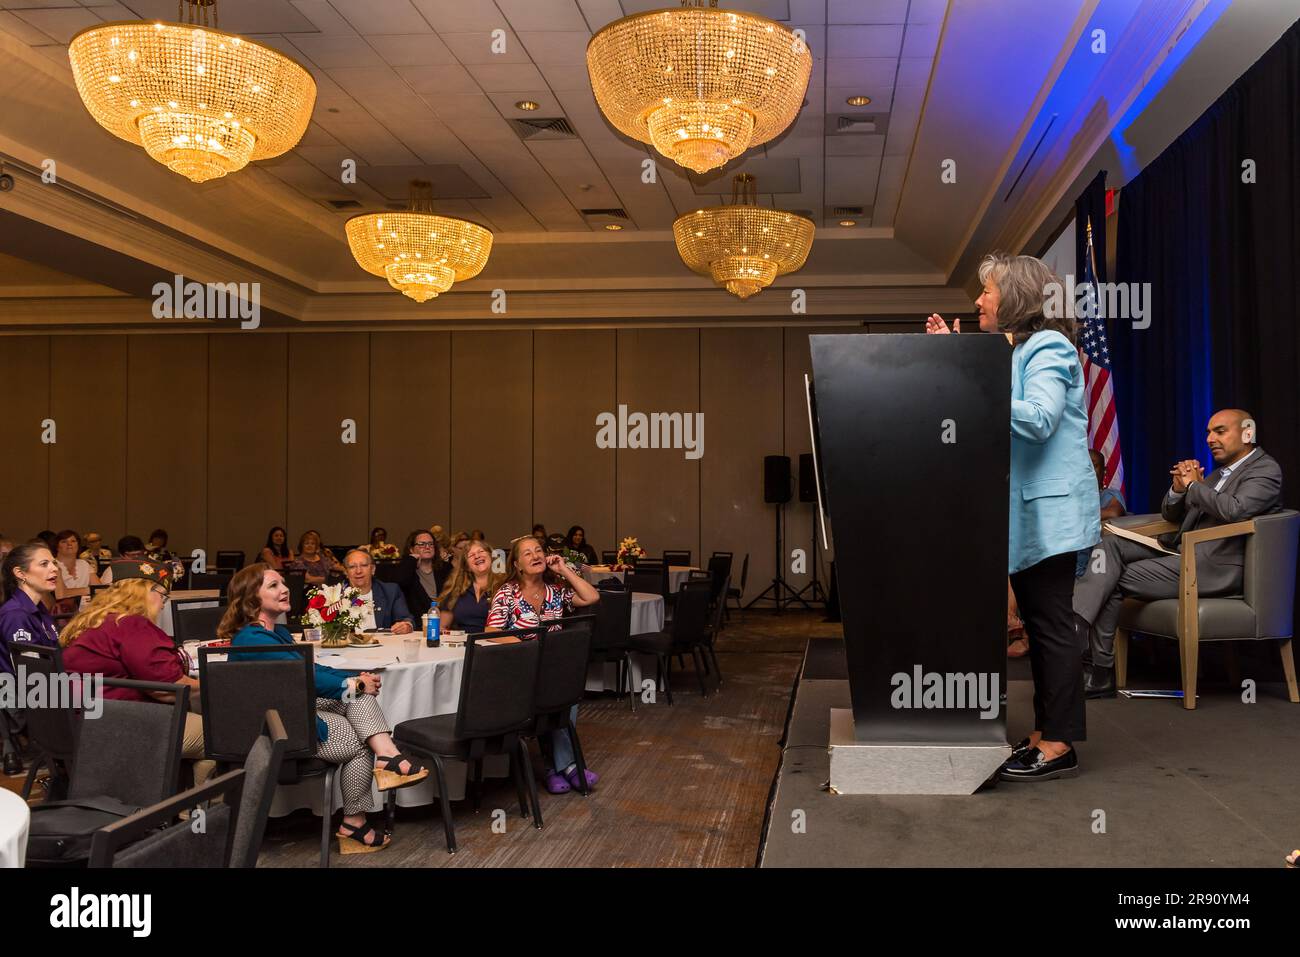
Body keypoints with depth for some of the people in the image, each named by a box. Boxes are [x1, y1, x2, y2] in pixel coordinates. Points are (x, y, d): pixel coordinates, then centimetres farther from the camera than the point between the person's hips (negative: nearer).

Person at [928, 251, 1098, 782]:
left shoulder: (1048, 348, -10)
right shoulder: (1016, 351, 19)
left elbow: (1038, 419, -24)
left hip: (1050, 512, -10)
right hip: (1025, 512, 10)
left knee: (1052, 625, -6)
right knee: (1038, 625, 12)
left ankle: (1059, 745, -1)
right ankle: (1043, 734, 19)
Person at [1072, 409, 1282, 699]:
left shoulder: (1265, 469, -3)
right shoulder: (1220, 470, 23)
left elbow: (1234, 510, -23)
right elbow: (1171, 515, 24)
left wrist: (1194, 485, -8)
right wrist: (1179, 487, 3)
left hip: (1213, 566, -8)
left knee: (1115, 582, -18)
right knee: (1111, 543, -15)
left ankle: (1101, 673, -12)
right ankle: (1075, 625, -30)